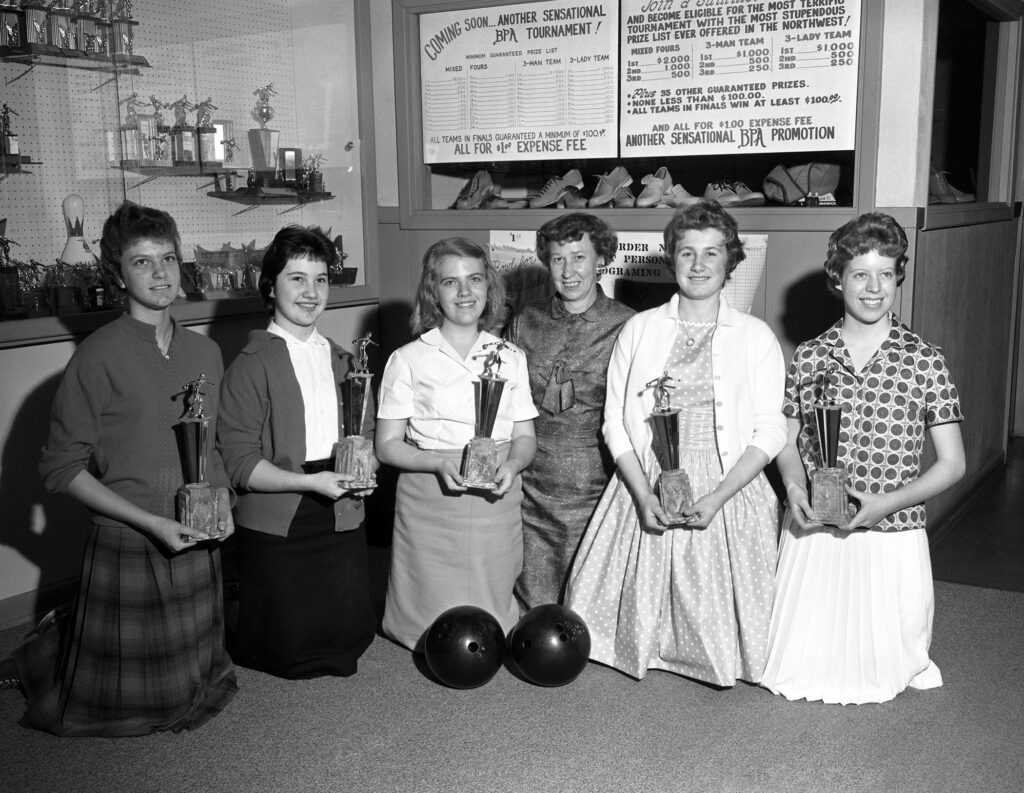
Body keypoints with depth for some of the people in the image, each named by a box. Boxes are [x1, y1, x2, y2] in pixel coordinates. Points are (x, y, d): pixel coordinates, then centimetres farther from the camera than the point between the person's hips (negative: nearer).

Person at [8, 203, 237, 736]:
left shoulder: (205, 353, 6)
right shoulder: (99, 357, -13)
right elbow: (60, 467, -11)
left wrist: (221, 497, -1)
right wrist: (151, 522, -17)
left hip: (199, 546, 6)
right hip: (127, 549, -6)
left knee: (199, 687, 20)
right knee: (124, 701, 9)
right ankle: (48, 645, 36)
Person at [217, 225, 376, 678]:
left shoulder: (341, 360, 12)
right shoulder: (250, 366, -9)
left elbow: (366, 433, 17)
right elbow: (238, 463, -13)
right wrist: (310, 482, -22)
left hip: (342, 519, 5)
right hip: (277, 527, -5)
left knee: (352, 636, 9)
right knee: (286, 654, 4)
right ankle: (241, 645, 33)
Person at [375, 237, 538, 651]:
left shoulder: (510, 357, 9)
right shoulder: (408, 360, -1)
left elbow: (525, 437, 11)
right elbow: (387, 445, -1)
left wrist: (512, 465, -12)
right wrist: (440, 463, -19)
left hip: (495, 505, 3)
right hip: (430, 507, -2)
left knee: (492, 621, 11)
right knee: (435, 623, 4)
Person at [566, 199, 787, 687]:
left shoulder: (755, 336, 3)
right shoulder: (639, 330, 7)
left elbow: (770, 432, -2)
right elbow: (615, 422, 3)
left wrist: (716, 498, -14)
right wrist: (644, 495, -11)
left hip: (727, 491, -1)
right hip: (646, 489, 1)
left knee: (717, 610, 2)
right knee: (639, 603, 5)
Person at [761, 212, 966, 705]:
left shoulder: (925, 361, -5)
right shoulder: (809, 357, 1)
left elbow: (952, 464, -2)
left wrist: (887, 502, -16)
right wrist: (795, 487, -9)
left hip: (891, 538, -1)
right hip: (811, 534, 2)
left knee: (881, 668, 8)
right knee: (799, 664, 6)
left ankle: (902, 665, 38)